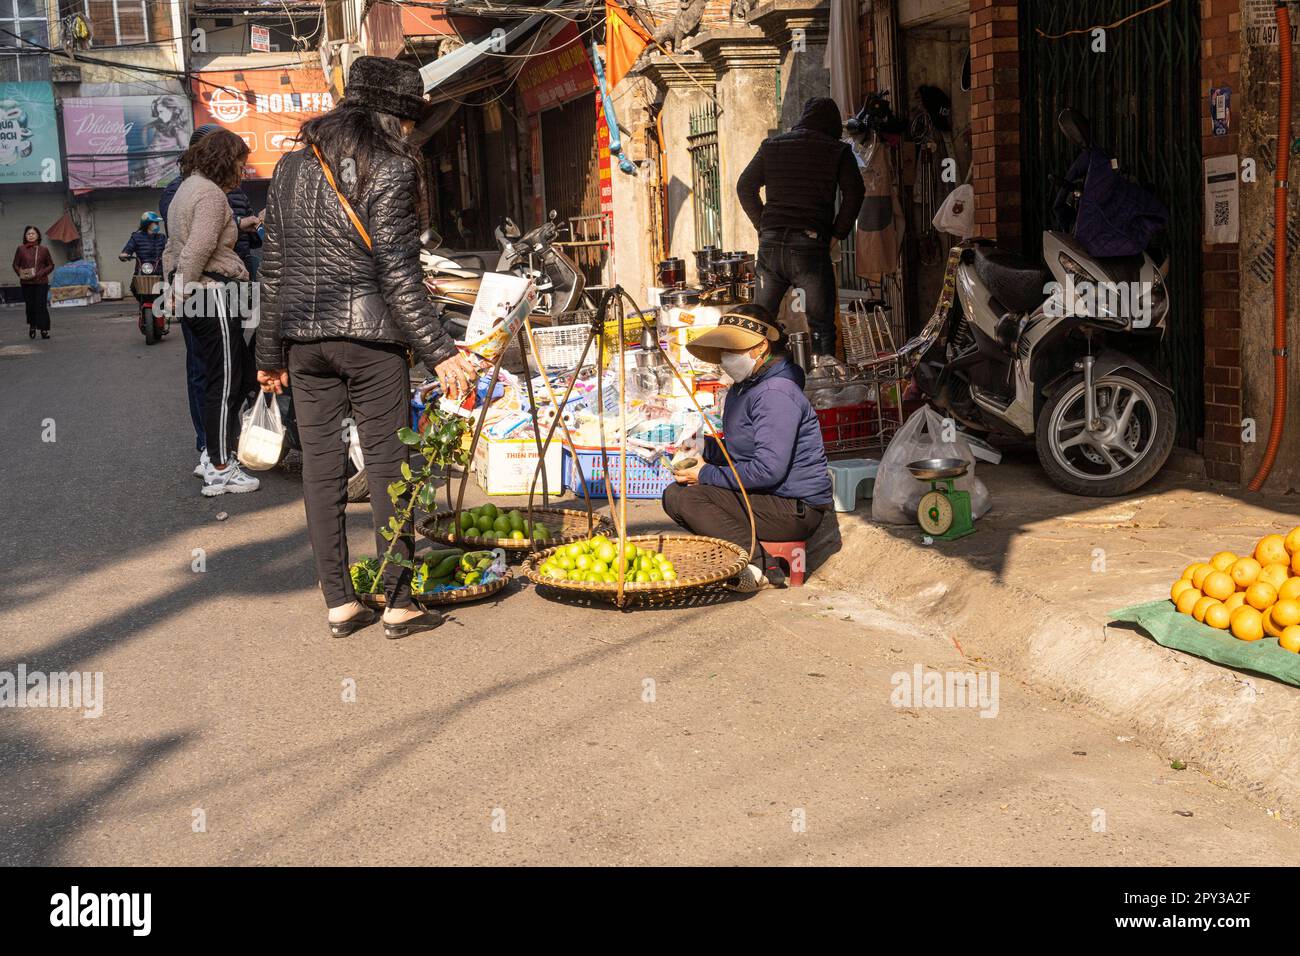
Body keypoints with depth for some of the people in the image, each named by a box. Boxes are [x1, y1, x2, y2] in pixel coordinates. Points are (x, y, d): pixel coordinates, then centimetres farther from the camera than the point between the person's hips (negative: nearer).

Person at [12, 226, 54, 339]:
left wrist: (41, 273, -8)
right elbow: (16, 265, 10)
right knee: (30, 306, 6)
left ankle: (44, 330, -3)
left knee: (41, 306, -6)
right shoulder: (21, 249, 4)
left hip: (41, 282, -1)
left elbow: (51, 265, 8)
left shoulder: (43, 250, 4)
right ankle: (32, 327, 24)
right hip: (26, 283, 1)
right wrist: (21, 274, -9)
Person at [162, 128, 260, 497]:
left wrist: (175, 286, 23)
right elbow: (198, 249, -22)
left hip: (196, 296, 11)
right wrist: (185, 289, -13)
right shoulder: (211, 194, -13)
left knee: (243, 373, 15)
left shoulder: (188, 188, 21)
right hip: (211, 293, -11)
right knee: (225, 381, -5)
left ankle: (216, 452, 20)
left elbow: (172, 249, 25)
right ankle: (220, 470, 0)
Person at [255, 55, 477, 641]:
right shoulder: (389, 169, -6)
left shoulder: (292, 167, 12)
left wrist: (270, 354, 17)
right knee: (387, 465, 2)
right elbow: (398, 274, -13)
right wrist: (439, 351, -11)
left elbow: (272, 268, 12)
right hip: (369, 334, -5)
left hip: (303, 336, 5)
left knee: (320, 466, 8)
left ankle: (338, 603, 12)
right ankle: (397, 604, 6)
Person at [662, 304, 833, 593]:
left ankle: (759, 566, -21)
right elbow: (736, 448, 23)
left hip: (796, 509, -11)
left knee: (683, 498, -19)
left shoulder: (776, 394, -19)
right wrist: (703, 449, 1)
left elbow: (769, 469, -26)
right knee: (674, 494, 6)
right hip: (767, 496, 11)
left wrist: (706, 475, -15)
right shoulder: (743, 387, 14)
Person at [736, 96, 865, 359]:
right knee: (822, 326, 4)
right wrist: (838, 233, 3)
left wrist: (763, 226, 14)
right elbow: (854, 192, -5)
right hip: (811, 244, -3)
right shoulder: (838, 150, 5)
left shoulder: (772, 145, 15)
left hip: (770, 245, 3)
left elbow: (744, 187, 12)